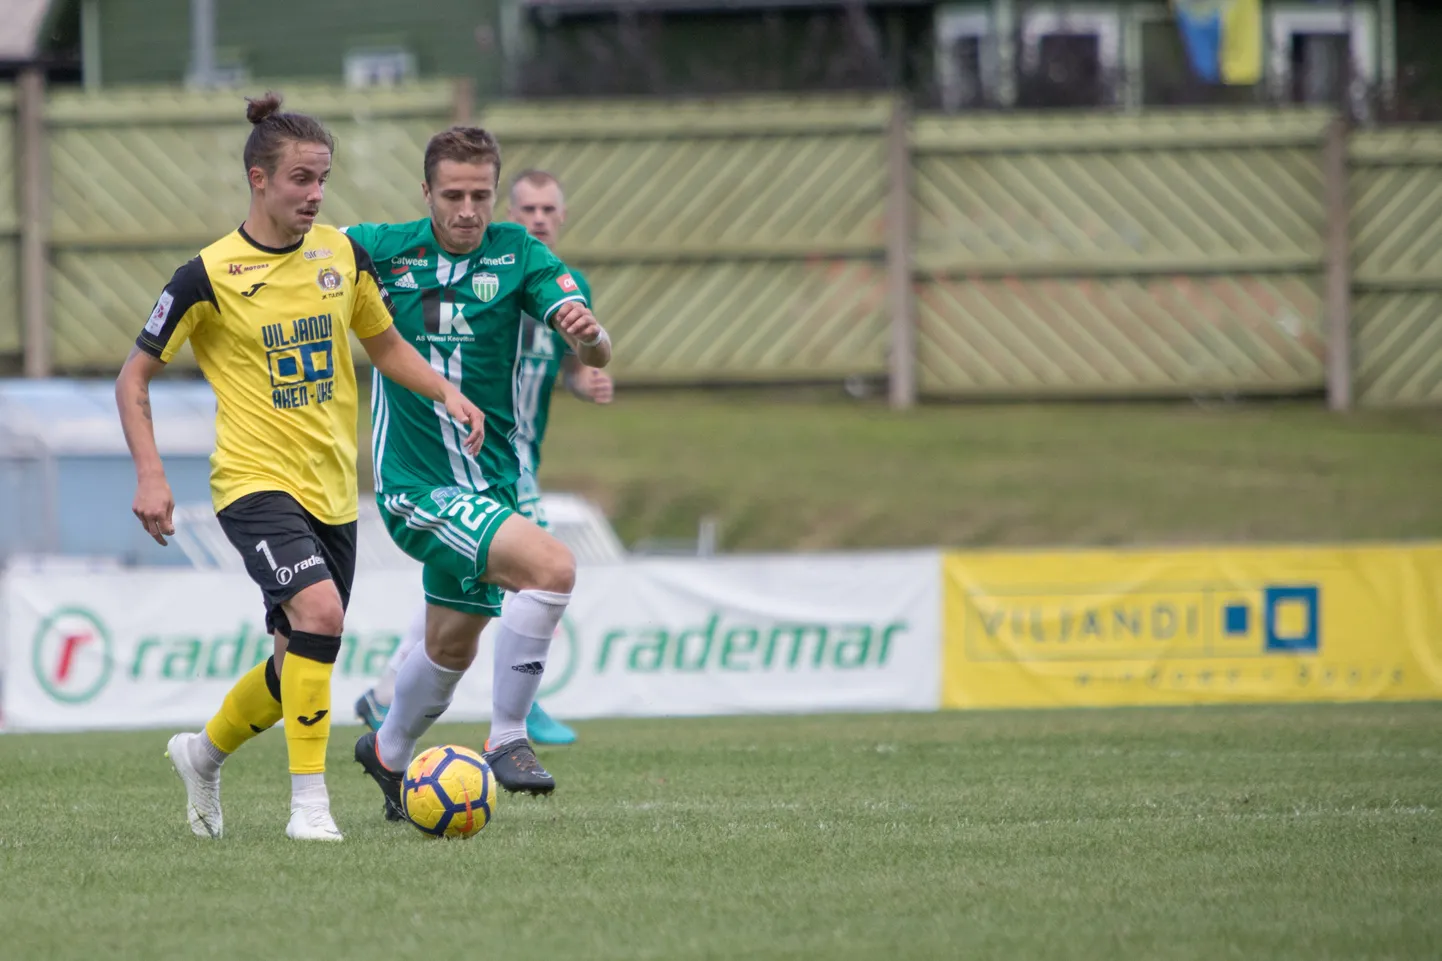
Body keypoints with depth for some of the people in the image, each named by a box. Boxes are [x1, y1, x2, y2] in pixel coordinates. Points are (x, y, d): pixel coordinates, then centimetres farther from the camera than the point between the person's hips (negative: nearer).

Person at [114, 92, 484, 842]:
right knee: (319, 611, -27)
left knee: (302, 660, 11)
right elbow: (134, 378, -1)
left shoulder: (343, 254, 4)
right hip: (256, 479, -6)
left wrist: (446, 393, 2)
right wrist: (149, 474, -12)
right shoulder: (210, 276, -9)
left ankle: (204, 752, 38)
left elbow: (385, 345, 20)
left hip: (332, 489, 6)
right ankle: (309, 799, -19)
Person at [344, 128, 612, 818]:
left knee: (454, 645, 20)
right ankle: (507, 740, -17)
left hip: (490, 477, 5)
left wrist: (586, 331, -39)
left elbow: (596, 354, -16)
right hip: (416, 483, -5)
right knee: (551, 566, -25)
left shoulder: (517, 255, -5)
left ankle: (388, 752, 46)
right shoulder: (381, 250, -9)